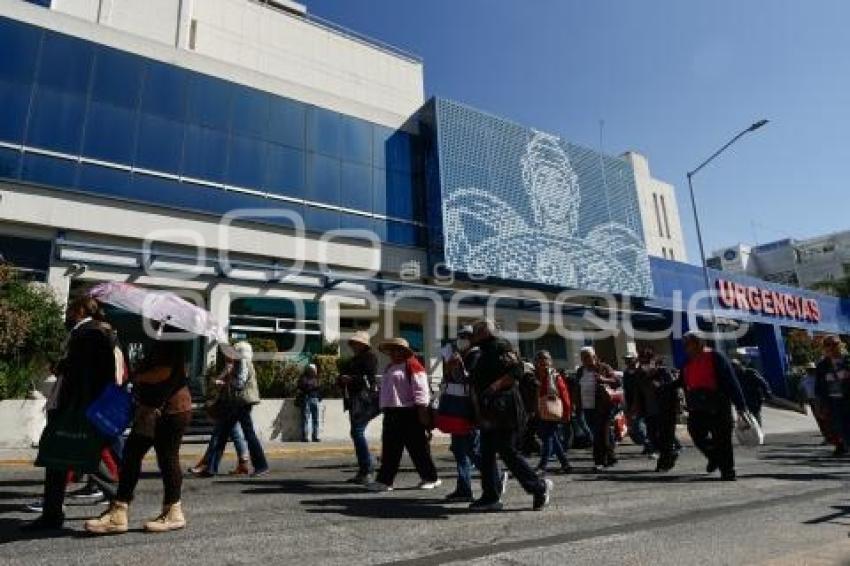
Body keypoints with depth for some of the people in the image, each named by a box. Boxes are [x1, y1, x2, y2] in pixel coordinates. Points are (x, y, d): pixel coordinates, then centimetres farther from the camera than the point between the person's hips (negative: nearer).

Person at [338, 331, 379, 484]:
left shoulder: (369, 356, -3)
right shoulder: (353, 360, 23)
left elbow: (369, 378, -15)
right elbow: (342, 377, 20)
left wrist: (351, 379, -17)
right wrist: (342, 379, -1)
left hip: (365, 399, -9)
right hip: (354, 400, 9)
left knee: (357, 432, -15)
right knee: (357, 433, 9)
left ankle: (368, 471, -11)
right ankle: (363, 471, 17)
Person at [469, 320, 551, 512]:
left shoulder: (500, 347, -9)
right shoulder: (485, 353, 20)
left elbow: (517, 371, -21)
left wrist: (496, 385, -30)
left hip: (504, 411, -10)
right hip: (490, 413, 10)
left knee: (507, 452, -6)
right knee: (487, 454, 9)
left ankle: (539, 486, 8)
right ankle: (491, 497, 15)